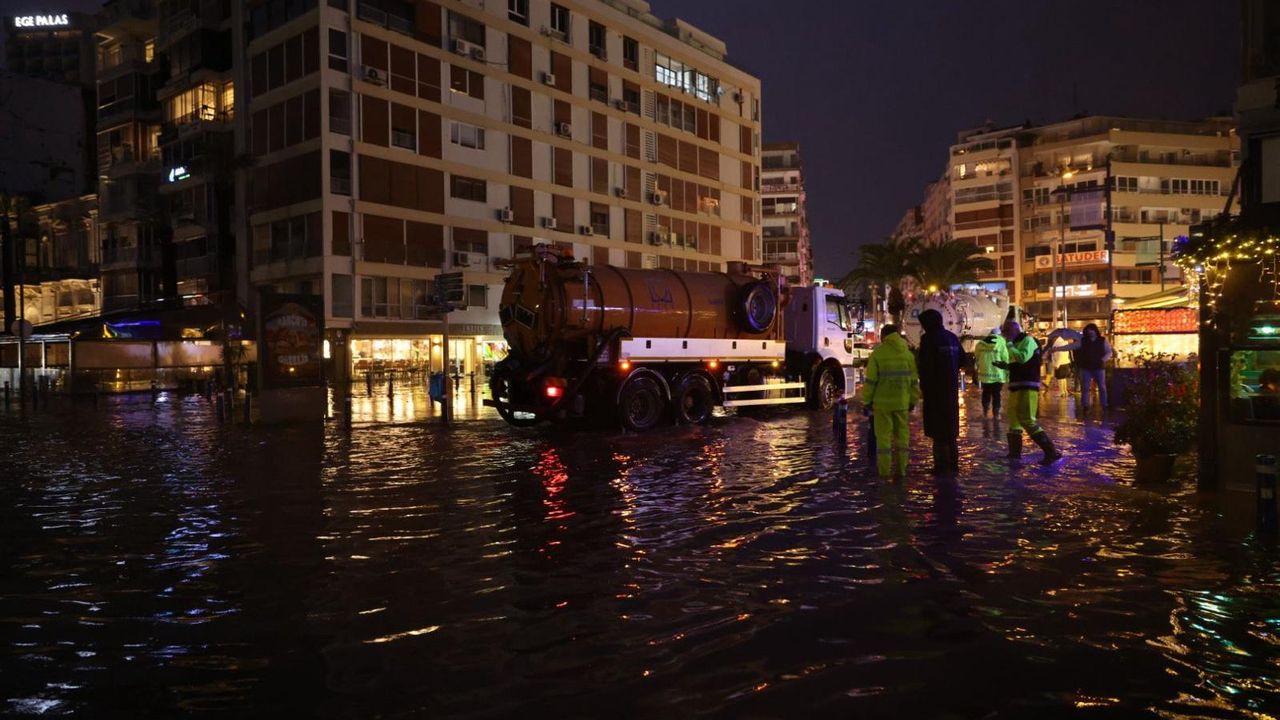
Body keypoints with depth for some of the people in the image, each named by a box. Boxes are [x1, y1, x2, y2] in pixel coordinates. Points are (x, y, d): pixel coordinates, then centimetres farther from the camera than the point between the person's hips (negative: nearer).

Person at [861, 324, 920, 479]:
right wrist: (913, 400, 13)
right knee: (901, 433, 12)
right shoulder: (907, 353, 4)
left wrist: (867, 400, -1)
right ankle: (901, 468, 13)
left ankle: (884, 469, 2)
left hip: (882, 402, -3)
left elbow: (871, 380, -9)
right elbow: (913, 380, 6)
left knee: (883, 434, 2)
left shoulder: (877, 353, -7)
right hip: (901, 402, 3)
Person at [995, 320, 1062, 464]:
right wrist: (1004, 366, 13)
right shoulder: (1016, 344, 20)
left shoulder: (1028, 340, -8)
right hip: (1016, 387, 10)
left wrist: (1009, 345, -17)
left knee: (1027, 421, -16)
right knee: (1013, 420, 16)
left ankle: (1051, 452, -17)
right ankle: (1015, 452, 25)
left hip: (1027, 387, -10)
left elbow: (1023, 357, -27)